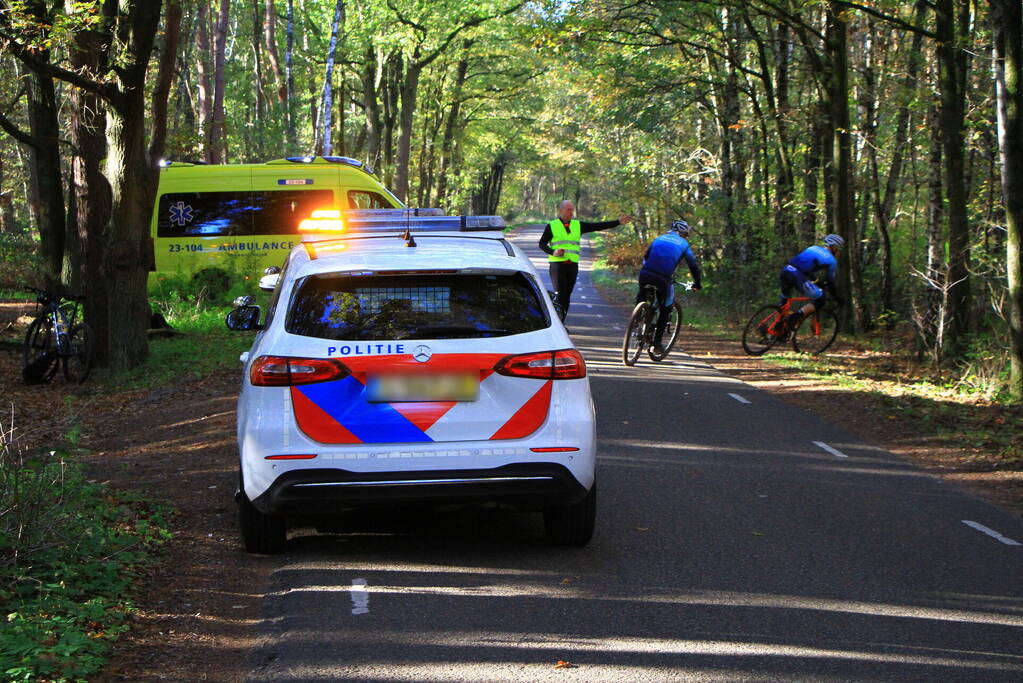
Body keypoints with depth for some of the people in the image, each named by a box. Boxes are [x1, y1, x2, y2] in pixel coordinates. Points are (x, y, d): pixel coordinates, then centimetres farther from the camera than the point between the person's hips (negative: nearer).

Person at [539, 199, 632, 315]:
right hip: (557, 264, -4)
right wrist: (553, 252, -15)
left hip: (572, 265, 4)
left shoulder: (578, 225, 14)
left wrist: (618, 222, 6)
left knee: (567, 295, 4)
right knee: (559, 294, -11)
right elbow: (542, 244, 4)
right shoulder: (552, 226, 4)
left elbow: (598, 226, 12)